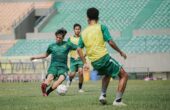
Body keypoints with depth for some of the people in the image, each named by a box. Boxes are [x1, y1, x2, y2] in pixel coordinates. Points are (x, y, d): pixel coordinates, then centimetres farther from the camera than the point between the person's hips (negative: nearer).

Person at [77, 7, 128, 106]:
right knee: (124, 75, 5)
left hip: (94, 62, 6)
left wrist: (85, 63, 16)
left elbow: (79, 49, 10)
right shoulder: (101, 27, -1)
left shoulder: (84, 32, 13)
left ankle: (103, 95, 17)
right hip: (104, 57, -6)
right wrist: (120, 52, 3)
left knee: (107, 74, 34)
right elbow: (110, 42, -9)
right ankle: (118, 100, -5)